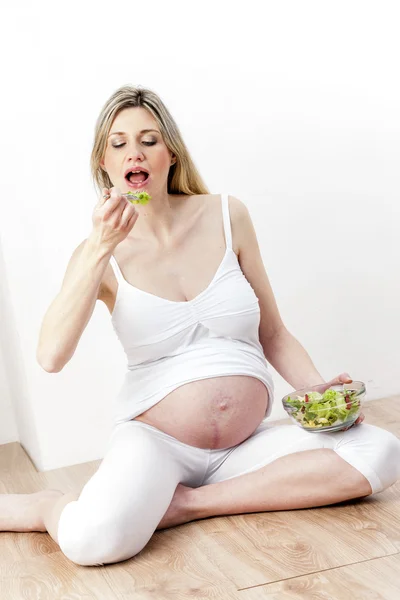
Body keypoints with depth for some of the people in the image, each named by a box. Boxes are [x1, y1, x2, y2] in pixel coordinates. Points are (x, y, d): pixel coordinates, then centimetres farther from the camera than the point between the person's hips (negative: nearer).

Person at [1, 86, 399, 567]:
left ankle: (191, 503, -15)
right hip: (156, 441, -4)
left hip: (248, 445, 4)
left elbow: (272, 334, 9)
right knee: (97, 537, -35)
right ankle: (52, 507, 0)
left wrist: (322, 394, -7)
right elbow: (51, 356, -19)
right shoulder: (100, 253, -1)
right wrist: (101, 249, -22)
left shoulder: (226, 216, 3)